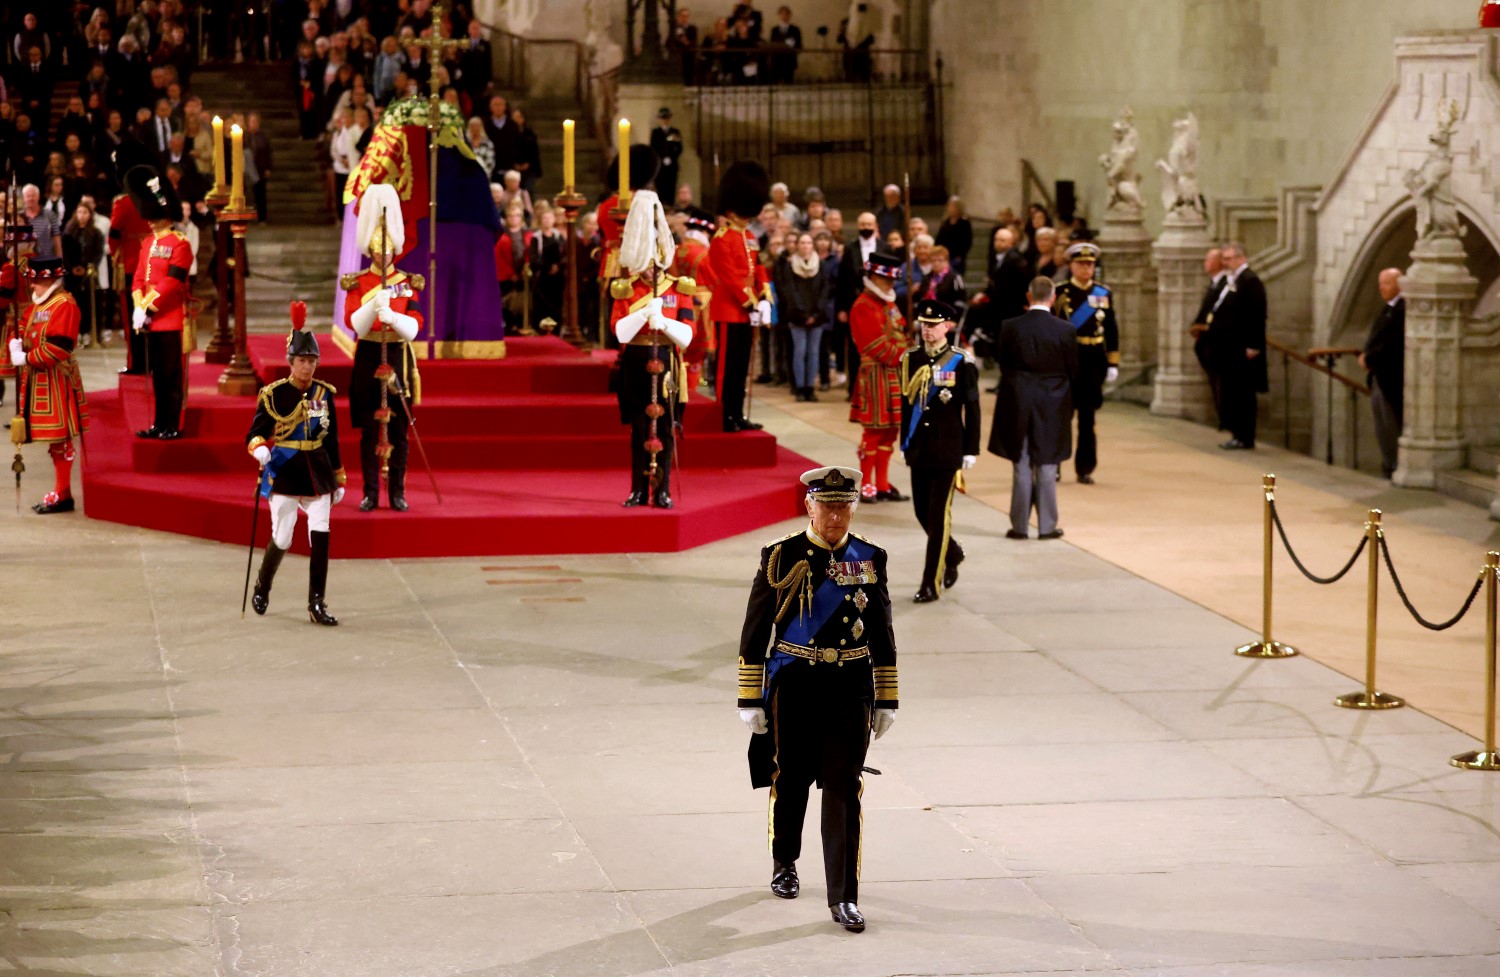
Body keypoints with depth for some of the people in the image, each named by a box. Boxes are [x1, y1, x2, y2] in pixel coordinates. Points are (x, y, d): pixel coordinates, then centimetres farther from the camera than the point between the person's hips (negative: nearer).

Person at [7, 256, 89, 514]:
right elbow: (22, 331, 18)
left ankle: (62, 495, 0)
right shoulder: (38, 305, 17)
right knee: (54, 439, 12)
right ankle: (61, 493, 18)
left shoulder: (64, 305, -14)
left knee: (59, 439, -5)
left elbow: (58, 346, -21)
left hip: (55, 381, -9)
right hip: (38, 380, 9)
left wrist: (27, 358, -18)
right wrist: (15, 345, -5)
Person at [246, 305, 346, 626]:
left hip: (318, 474, 3)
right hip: (284, 474, -3)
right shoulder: (273, 394, -6)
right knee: (281, 540, 0)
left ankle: (317, 605, -2)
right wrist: (259, 448, -30)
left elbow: (332, 440, 12)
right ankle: (262, 588, 29)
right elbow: (255, 433, -6)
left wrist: (339, 479, 14)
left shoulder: (324, 394, 5)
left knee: (320, 537, -7)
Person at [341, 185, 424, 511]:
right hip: (368, 359, -1)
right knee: (369, 429, -1)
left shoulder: (408, 283, 4)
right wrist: (374, 304, -25)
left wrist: (392, 317, -24)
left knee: (398, 429, 1)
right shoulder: (357, 284, 3)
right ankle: (370, 493, 3)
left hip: (399, 358, 1)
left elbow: (414, 327, -5)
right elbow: (355, 324, -9)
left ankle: (397, 493, 5)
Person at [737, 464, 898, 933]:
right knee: (789, 781, 12)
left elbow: (882, 634, 10)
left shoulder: (869, 559, 3)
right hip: (793, 685, -1)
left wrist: (886, 701, 9)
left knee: (845, 789, -5)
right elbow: (754, 632, -3)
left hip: (851, 688, 1)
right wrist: (750, 699, -5)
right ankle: (785, 864, 38)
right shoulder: (781, 558, -5)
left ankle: (843, 897, -3)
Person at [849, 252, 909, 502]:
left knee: (890, 431, 10)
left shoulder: (889, 304, 17)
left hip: (895, 376, 9)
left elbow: (900, 336, 19)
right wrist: (903, 357, -17)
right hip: (876, 376, -9)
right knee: (874, 430, -5)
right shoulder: (863, 307, -12)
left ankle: (882, 485, 16)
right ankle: (866, 486, 1)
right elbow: (877, 345, -19)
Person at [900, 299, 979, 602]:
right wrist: (905, 442, 12)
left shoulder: (961, 363, -7)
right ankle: (952, 554, 38)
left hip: (948, 449, -5)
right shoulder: (911, 359, 5)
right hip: (919, 449, 5)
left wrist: (971, 450, -6)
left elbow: (972, 409, -4)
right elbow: (906, 404, 12)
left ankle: (932, 583, 1)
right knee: (922, 512, 11)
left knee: (939, 515, -3)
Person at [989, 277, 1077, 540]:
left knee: (1021, 468, 9)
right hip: (1053, 407, 0)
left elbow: (1001, 362, 0)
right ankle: (1047, 526, 10)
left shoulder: (1010, 327, -9)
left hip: (1017, 406, 1)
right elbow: (1073, 370, -2)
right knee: (1047, 468, 7)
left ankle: (1019, 526, 11)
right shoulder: (1065, 330, -10)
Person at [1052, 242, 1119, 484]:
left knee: (1087, 417, 4)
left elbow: (1112, 331, 8)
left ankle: (1085, 469, 10)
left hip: (1093, 361, 2)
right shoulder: (1059, 293, -1)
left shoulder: (1103, 294, 7)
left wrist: (1113, 364, 3)